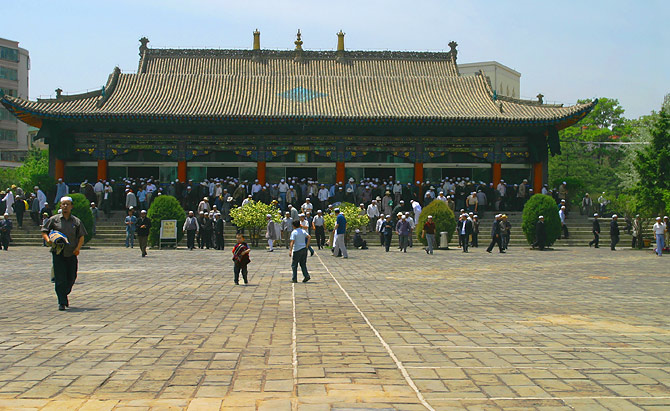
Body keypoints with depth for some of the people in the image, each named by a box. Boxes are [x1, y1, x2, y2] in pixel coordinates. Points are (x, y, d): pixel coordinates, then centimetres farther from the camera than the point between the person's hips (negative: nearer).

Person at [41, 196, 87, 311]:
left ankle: (65, 294, 33)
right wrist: (48, 240, -12)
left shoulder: (76, 221, 10)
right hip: (58, 253, -2)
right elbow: (44, 231, 9)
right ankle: (62, 302, -2)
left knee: (71, 278, 5)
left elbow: (81, 237, 10)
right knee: (60, 278, -7)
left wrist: (78, 248, -7)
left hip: (72, 254, 2)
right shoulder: (54, 220, 6)